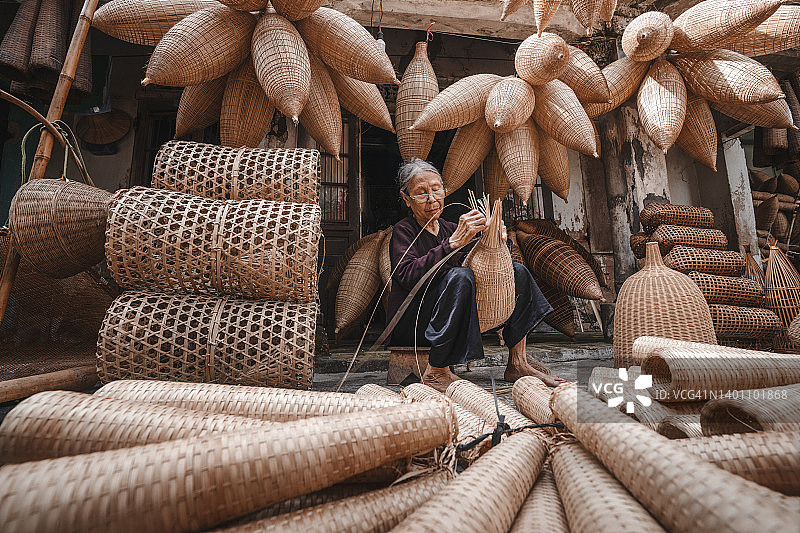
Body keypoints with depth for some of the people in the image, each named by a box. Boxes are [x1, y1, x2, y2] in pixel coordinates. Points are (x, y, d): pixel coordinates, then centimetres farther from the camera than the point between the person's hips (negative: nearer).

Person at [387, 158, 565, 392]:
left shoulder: (450, 229, 12)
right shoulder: (403, 230, -5)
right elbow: (408, 276, -24)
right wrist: (454, 242, -30)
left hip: (457, 319, 6)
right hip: (411, 324, -6)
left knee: (517, 272, -2)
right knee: (459, 276, -34)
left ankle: (517, 364, -4)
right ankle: (436, 373, -24)